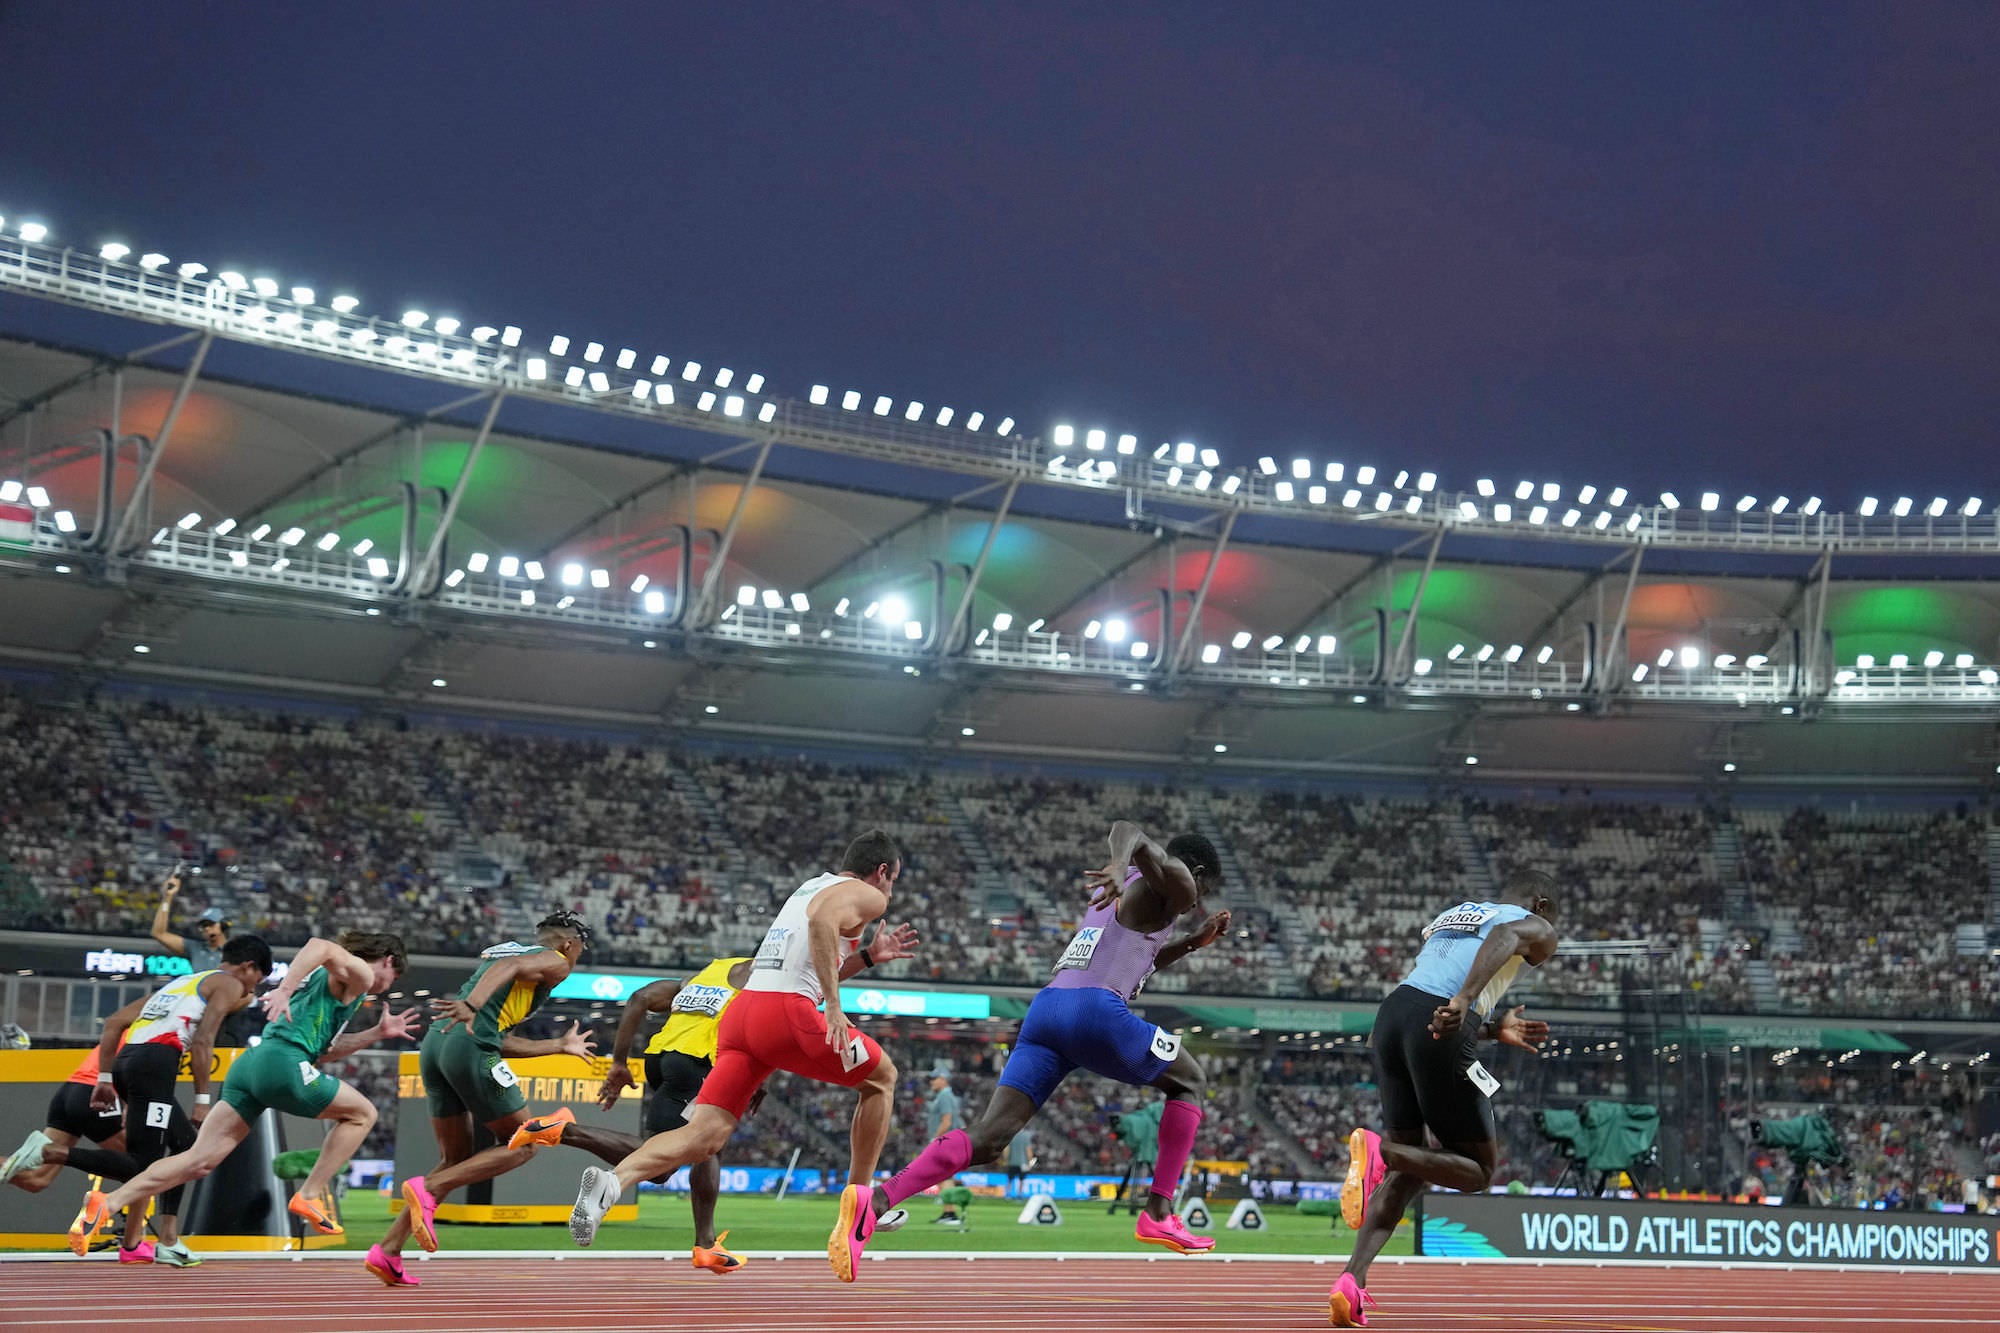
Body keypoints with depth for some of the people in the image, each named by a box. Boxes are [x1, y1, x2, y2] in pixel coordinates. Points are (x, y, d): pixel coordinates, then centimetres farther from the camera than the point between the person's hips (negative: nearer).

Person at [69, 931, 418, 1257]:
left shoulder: (330, 980, 33)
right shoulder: (360, 974, 5)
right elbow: (320, 947, -16)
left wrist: (377, 1033, 35)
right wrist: (285, 989, -27)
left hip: (250, 1061, 8)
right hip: (283, 1063, -8)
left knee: (198, 1161, 0)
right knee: (362, 1113, 11)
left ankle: (106, 1204, -12)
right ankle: (310, 1196, 7)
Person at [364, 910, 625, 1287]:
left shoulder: (501, 948, 33)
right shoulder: (555, 962, 10)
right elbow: (510, 967, -14)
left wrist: (561, 1045, 45)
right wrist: (472, 1006, -31)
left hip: (434, 1044, 8)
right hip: (470, 1047, -8)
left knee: (455, 1160, 15)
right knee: (522, 1144, 4)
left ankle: (387, 1251, 6)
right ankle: (427, 1189, -12)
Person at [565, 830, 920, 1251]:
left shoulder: (811, 886, 33)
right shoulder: (868, 896, 6)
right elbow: (822, 922, -18)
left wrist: (868, 956, 36)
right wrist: (834, 1007, -20)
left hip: (741, 1011, 7)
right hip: (786, 1012, -7)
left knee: (704, 1136, -3)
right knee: (882, 1078, 16)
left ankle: (611, 1182, -28)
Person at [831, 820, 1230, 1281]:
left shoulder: (1111, 895, 34)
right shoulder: (1173, 879, 9)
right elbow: (1127, 828, -13)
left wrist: (1192, 942, 44)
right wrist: (1120, 865, -34)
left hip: (1046, 1007, 7)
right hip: (1097, 1010, -7)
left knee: (989, 1137, -5)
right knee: (1189, 1081, 20)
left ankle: (875, 1201, -27)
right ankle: (1159, 1214, 12)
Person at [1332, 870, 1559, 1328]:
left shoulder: (1451, 915, 34)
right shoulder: (1536, 928, 14)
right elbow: (1503, 938, -12)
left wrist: (1494, 1027, 36)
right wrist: (1465, 1000, -27)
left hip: (1392, 1013, 7)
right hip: (1440, 1033, -7)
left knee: (1406, 1170, 16)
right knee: (1478, 1170, 8)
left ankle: (1352, 1279, -2)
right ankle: (1379, 1148, -18)